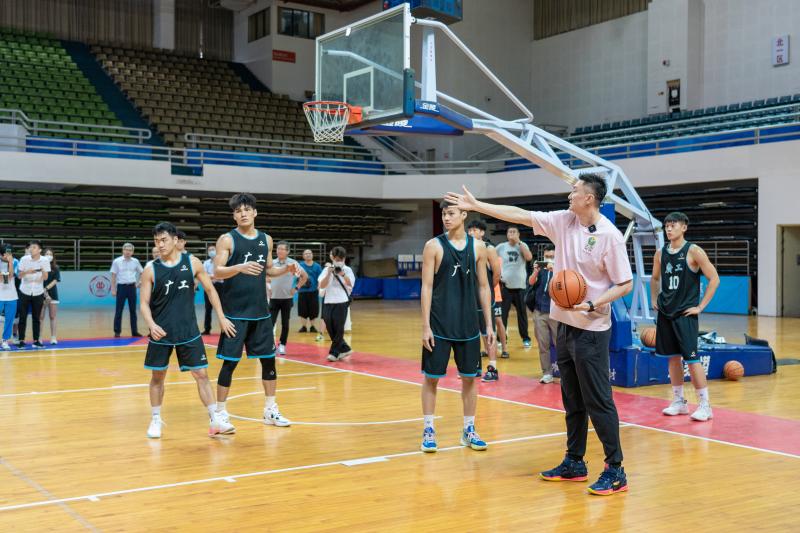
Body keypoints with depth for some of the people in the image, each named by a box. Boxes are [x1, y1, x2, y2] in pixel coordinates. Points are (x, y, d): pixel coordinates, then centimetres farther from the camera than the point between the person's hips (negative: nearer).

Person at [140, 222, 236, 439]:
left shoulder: (192, 262, -2)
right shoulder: (150, 269, -4)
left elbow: (210, 289, 7)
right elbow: (144, 303, -3)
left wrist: (221, 317, 4)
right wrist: (151, 324, -20)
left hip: (189, 331, 0)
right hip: (161, 333, 0)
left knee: (201, 374, 0)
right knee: (158, 376, 9)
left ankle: (216, 420, 3)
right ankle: (156, 420, 24)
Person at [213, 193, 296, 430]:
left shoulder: (266, 239, 9)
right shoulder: (227, 239, -7)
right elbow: (217, 272, -15)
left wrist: (286, 269, -1)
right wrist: (240, 267, -32)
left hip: (260, 311, 5)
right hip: (235, 312, -5)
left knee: (269, 359, 9)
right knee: (230, 362, -1)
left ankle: (270, 409, 21)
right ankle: (221, 411, 11)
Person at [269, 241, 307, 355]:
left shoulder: (293, 263, -4)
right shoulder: (272, 263, 3)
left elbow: (305, 276, 1)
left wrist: (296, 288, -4)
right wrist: (267, 288, 7)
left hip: (287, 298, -1)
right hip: (274, 298, 1)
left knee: (285, 324, 4)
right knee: (271, 322, -5)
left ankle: (282, 345, 15)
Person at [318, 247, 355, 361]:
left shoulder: (347, 270, 0)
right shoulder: (327, 269, 4)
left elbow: (350, 284, -13)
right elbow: (322, 286, -5)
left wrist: (342, 274, -23)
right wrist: (329, 273, -16)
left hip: (342, 302, -3)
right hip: (328, 302, 3)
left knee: (338, 329, -4)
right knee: (330, 329, 6)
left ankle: (334, 352, 5)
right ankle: (344, 349, 20)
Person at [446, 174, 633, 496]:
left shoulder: (610, 235, -15)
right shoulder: (563, 221, 4)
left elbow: (625, 284, -11)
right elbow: (520, 215, 7)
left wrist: (592, 305, -22)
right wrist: (476, 205, 6)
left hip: (591, 330, -7)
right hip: (565, 325, 7)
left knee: (598, 400, -4)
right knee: (572, 400, 14)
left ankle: (615, 471, 5)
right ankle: (574, 463, 25)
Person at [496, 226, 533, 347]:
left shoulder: (523, 246, 3)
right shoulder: (501, 247, 2)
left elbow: (529, 257, -15)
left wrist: (519, 242, -16)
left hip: (520, 285, 1)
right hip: (505, 285, -1)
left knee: (522, 312, 8)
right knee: (502, 313, 1)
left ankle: (525, 338, 17)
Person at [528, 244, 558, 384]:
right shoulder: (541, 270, 11)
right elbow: (531, 282, -4)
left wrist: (553, 270, -28)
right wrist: (536, 271, -22)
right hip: (539, 312, 3)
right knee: (543, 345, 5)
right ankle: (547, 373, 11)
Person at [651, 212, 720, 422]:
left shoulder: (693, 251, -9)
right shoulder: (660, 253, 7)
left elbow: (714, 279, -10)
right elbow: (655, 279, 24)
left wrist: (700, 306, -11)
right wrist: (654, 299, 12)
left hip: (685, 313, -5)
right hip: (665, 312, 5)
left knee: (691, 358, -8)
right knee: (673, 357, 10)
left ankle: (704, 405, 1)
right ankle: (679, 402, 21)